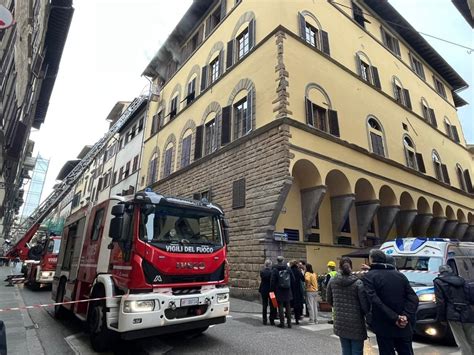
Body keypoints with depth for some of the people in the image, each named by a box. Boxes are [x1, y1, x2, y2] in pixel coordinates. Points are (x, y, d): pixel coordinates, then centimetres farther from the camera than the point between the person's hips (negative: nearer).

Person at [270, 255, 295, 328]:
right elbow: (293, 280, 4)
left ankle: (282, 323, 9)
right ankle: (289, 323, 16)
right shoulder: (288, 268, -1)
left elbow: (272, 281, -10)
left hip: (279, 291, -3)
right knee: (288, 307, 13)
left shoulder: (275, 270, -11)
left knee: (280, 307, 5)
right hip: (287, 291, 3)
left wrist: (272, 290, 0)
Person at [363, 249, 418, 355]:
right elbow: (413, 298, 1)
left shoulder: (369, 276, -7)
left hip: (384, 326, -4)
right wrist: (406, 316, -9)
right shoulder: (400, 275, 9)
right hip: (404, 327, 5)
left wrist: (394, 318, -15)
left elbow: (375, 301, -19)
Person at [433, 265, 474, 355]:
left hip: (454, 315, -5)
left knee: (463, 343, 4)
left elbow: (440, 302, -5)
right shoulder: (460, 280, 14)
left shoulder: (439, 281, -1)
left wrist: (442, 317, 1)